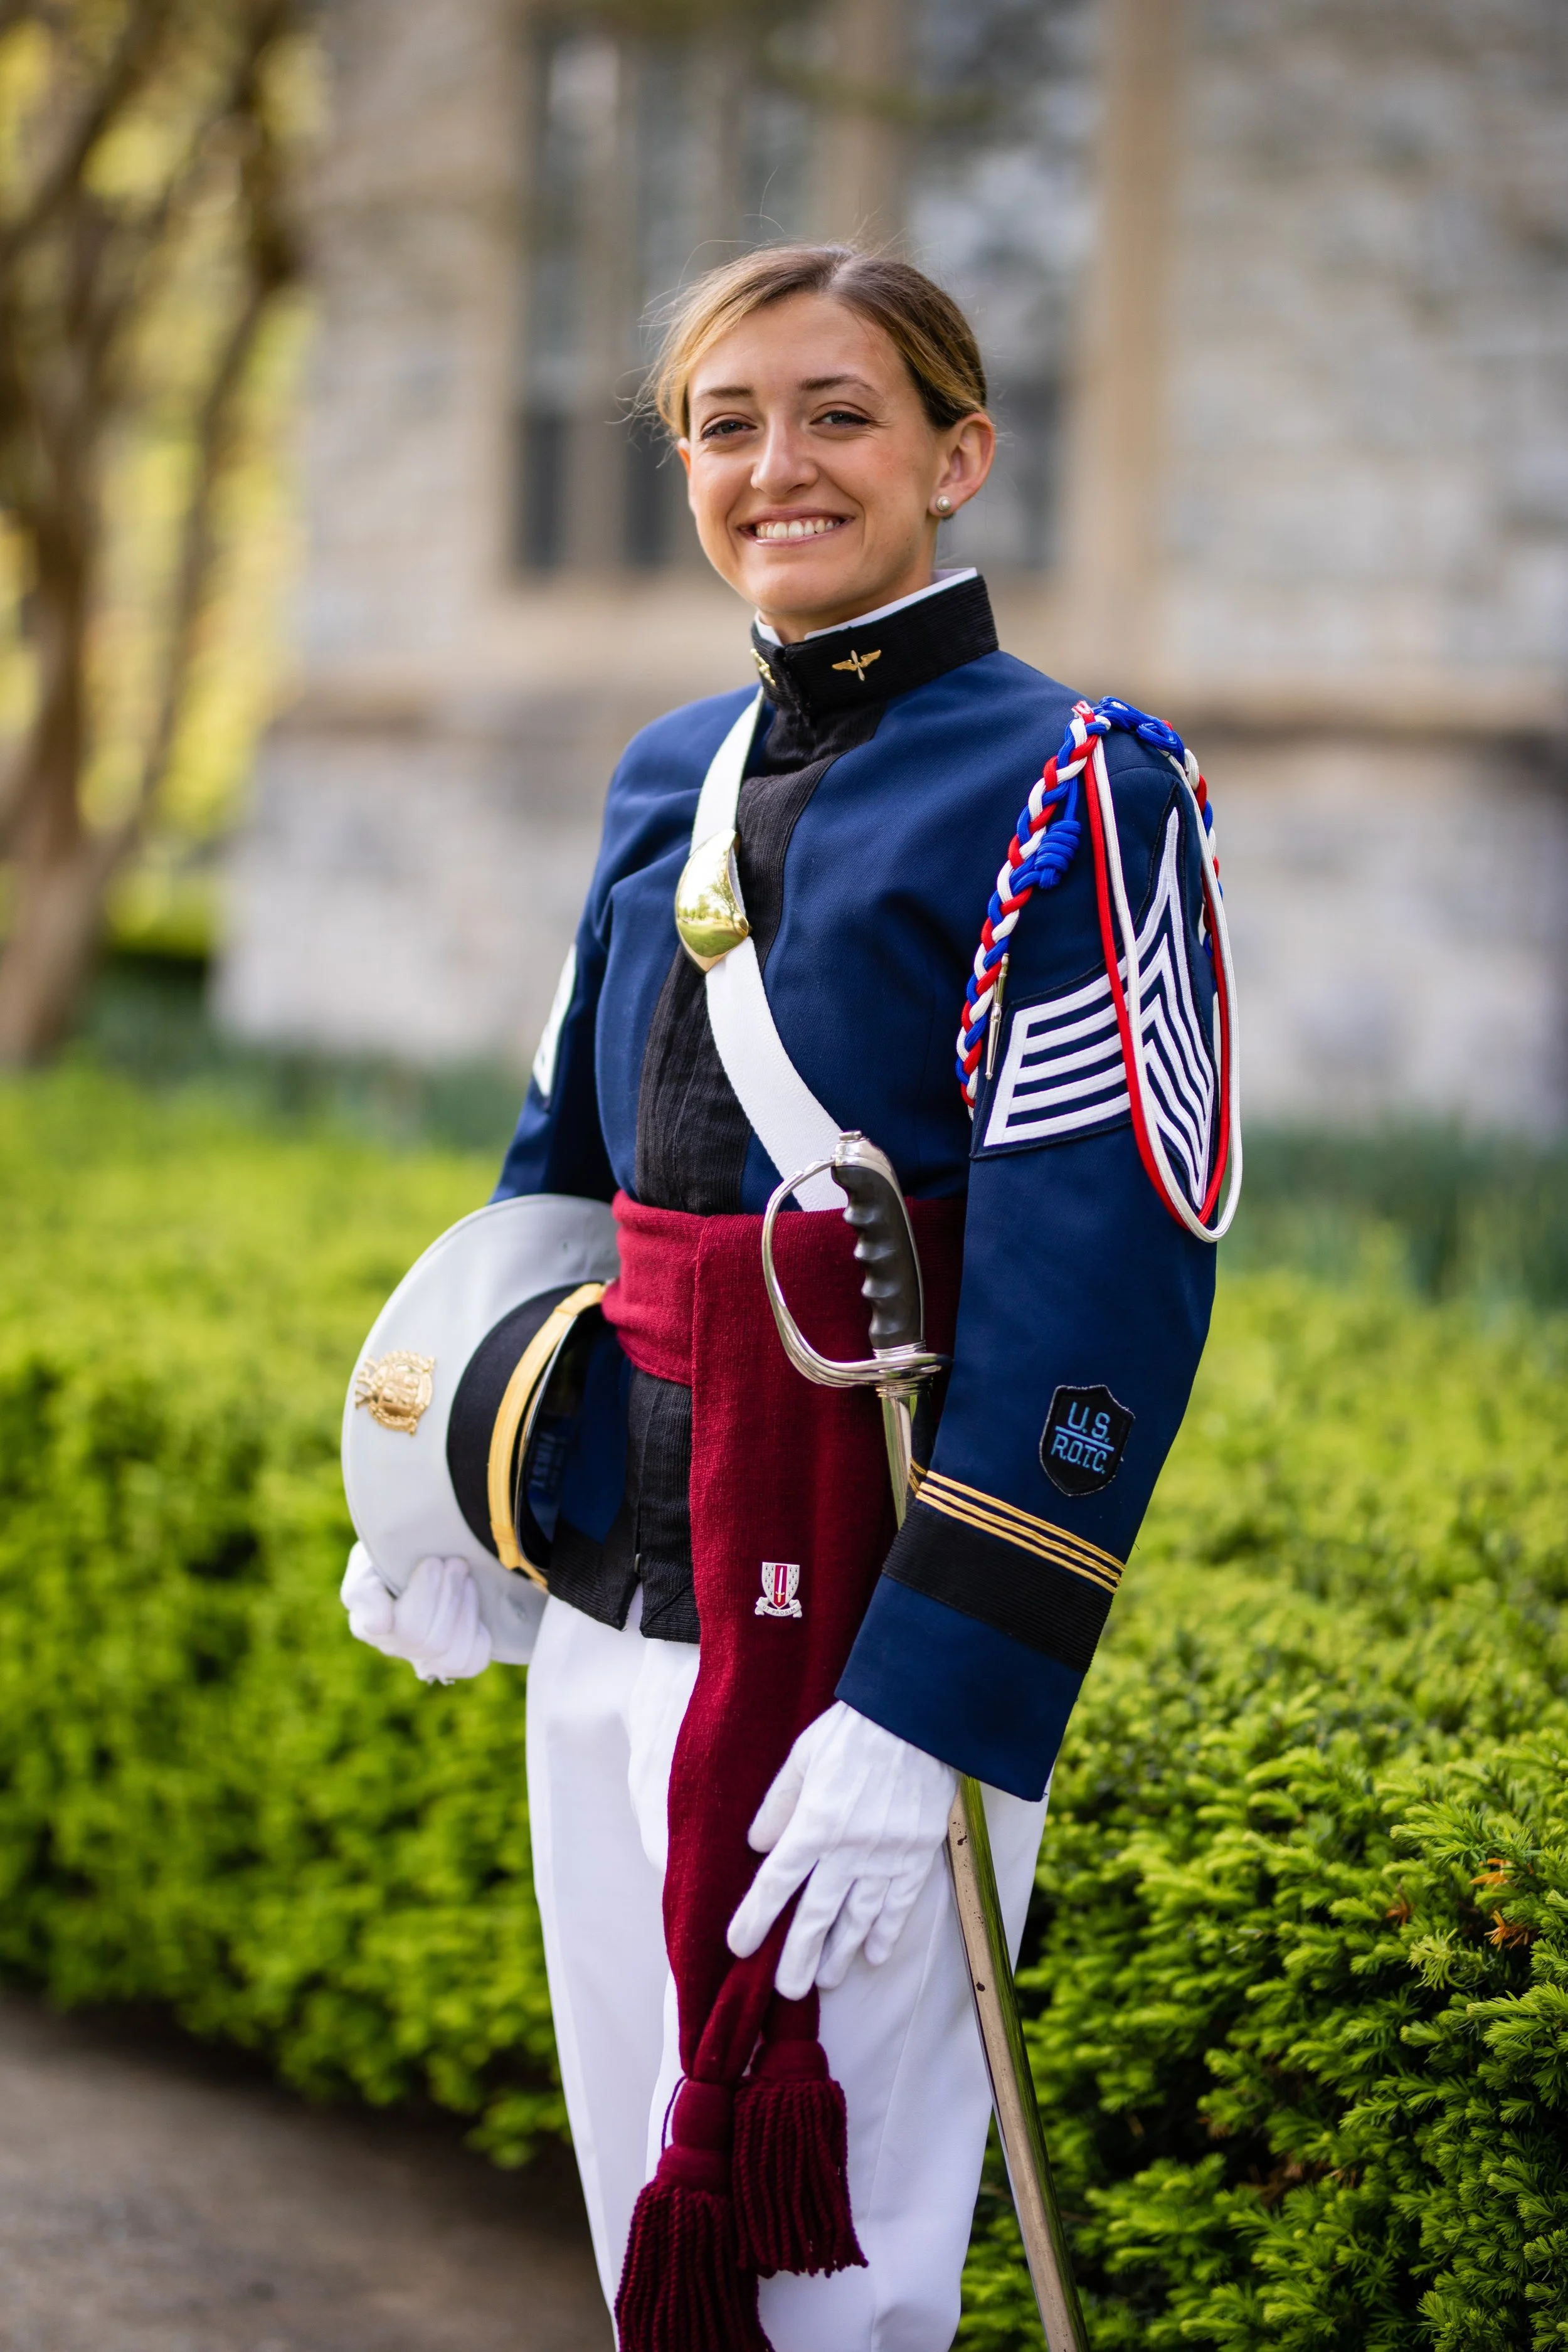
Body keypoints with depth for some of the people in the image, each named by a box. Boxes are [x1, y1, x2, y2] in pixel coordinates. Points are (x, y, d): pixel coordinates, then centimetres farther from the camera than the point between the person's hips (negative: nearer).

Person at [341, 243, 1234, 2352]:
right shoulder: (665, 780, 11)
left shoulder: (1069, 793, -10)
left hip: (863, 1634, -7)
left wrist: (929, 1717, -22)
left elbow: (1096, 1289, -18)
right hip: (609, 1618, 7)